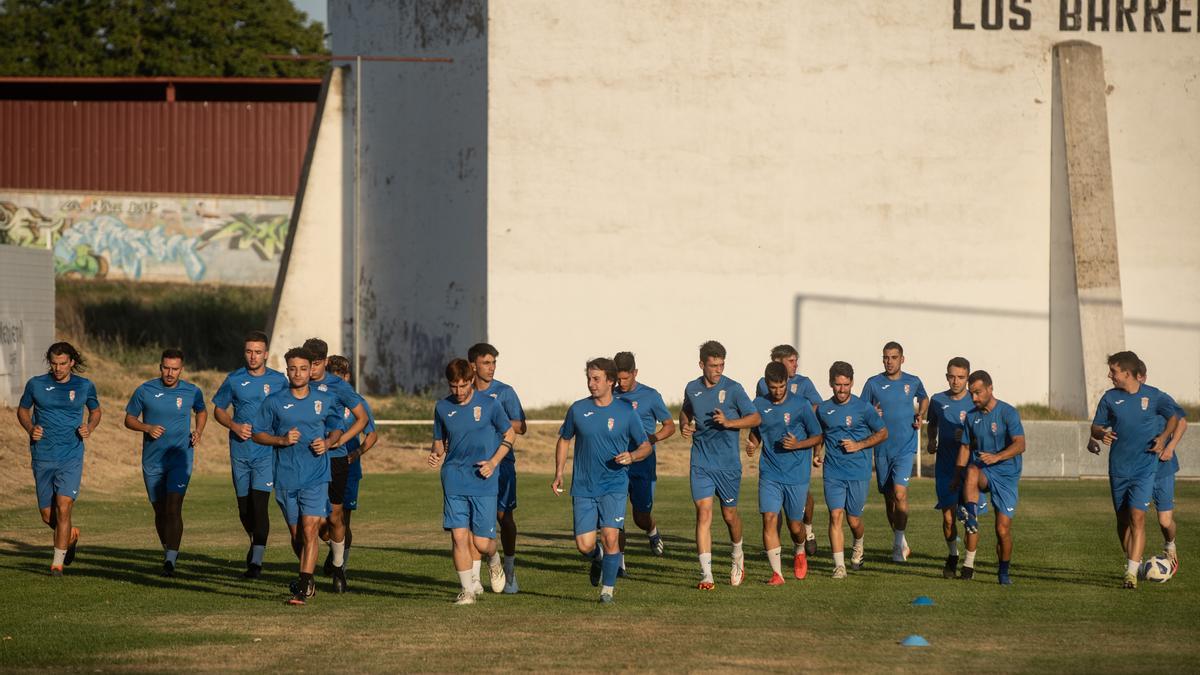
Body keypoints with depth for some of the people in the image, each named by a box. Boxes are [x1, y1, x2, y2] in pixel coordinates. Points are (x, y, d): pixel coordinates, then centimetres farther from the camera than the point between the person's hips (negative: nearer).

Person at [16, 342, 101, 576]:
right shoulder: (36, 384, 1)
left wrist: (89, 428, -3)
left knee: (63, 507, -16)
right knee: (47, 516, 6)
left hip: (71, 457, -2)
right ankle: (71, 534, 39)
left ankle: (58, 562, -8)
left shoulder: (84, 386, 1)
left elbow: (95, 411, 17)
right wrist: (30, 429, -5)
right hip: (42, 457, 2)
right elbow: (22, 410, 14)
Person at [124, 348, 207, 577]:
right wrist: (147, 427, -14)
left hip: (180, 457, -2)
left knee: (173, 508, -15)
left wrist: (199, 432, 2)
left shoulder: (192, 392, -1)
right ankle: (168, 551, 32)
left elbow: (202, 411, 20)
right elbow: (129, 419, 5)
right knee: (160, 510, 10)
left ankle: (170, 560, -18)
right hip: (152, 461, 2)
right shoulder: (145, 391, -3)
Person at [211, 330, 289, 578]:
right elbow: (218, 410, 12)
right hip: (239, 452, 2)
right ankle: (255, 544, 38)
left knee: (259, 503, -15)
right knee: (244, 507, 10)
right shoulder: (234, 380, 4)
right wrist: (235, 426, -7)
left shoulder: (279, 381, 1)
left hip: (267, 452, -2)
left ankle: (257, 561, -14)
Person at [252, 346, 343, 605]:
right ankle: (307, 577, 34)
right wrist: (282, 440, -12)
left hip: (316, 477, -1)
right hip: (286, 477, 1)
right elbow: (257, 433, 5)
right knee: (296, 535, 10)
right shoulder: (274, 402, 0)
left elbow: (337, 428, 17)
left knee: (309, 531, -14)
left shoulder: (326, 400, 3)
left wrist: (328, 443, -4)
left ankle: (303, 588, -16)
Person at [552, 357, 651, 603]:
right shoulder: (577, 409, 1)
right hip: (583, 487, 2)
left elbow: (646, 446, 6)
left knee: (610, 536, -15)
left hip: (614, 485, -2)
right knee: (584, 545, -4)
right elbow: (564, 440, 16)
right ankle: (598, 558, 33)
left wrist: (632, 456, -16)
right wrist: (558, 474, 8)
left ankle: (608, 589, 2)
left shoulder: (626, 412, -3)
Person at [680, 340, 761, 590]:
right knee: (704, 513, -11)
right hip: (701, 463, 2)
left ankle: (738, 557, 40)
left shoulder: (733, 389, -7)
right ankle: (706, 574, -14)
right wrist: (684, 425, 4)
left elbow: (756, 418, -5)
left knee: (729, 514, 10)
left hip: (728, 463, -2)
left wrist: (729, 422, -19)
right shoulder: (692, 389, 4)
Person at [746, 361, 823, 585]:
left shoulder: (801, 404, -6)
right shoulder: (759, 404, 3)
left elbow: (818, 437, 0)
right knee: (769, 518, -13)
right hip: (769, 473, 2)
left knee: (794, 524, 6)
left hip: (797, 475, -2)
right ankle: (777, 573, -10)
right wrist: (752, 445, -4)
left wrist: (797, 444, -17)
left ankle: (800, 552, 40)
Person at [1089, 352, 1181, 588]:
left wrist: (1164, 437, -4)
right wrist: (1101, 434, -14)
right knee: (1123, 518, 10)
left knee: (1137, 517, -14)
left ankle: (1132, 572, -17)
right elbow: (1096, 427, 9)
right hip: (1118, 468, 4)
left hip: (1145, 467, -4)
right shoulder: (1110, 398, 3)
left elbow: (1175, 416, 12)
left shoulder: (1153, 396, -4)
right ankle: (1133, 560, 30)